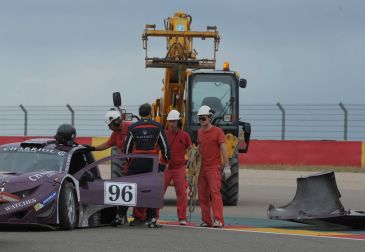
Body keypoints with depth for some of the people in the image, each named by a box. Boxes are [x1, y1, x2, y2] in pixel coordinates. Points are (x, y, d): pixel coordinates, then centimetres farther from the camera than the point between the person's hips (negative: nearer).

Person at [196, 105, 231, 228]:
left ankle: (218, 220, -20)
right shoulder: (200, 132, 12)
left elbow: (223, 149, -11)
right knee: (202, 195, 6)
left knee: (215, 192, -16)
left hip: (214, 167, -7)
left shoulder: (218, 131, -7)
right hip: (202, 167, 7)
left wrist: (227, 167, -16)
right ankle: (206, 220, 13)